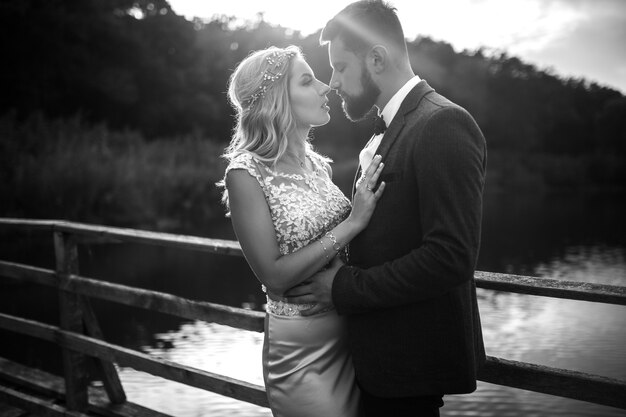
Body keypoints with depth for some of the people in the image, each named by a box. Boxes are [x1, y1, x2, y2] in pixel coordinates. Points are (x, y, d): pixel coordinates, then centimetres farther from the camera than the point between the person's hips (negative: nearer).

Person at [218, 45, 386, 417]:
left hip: (350, 332, 6)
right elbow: (274, 275, -18)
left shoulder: (319, 163, 4)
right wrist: (353, 222, -20)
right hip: (300, 348, -6)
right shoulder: (246, 173, -14)